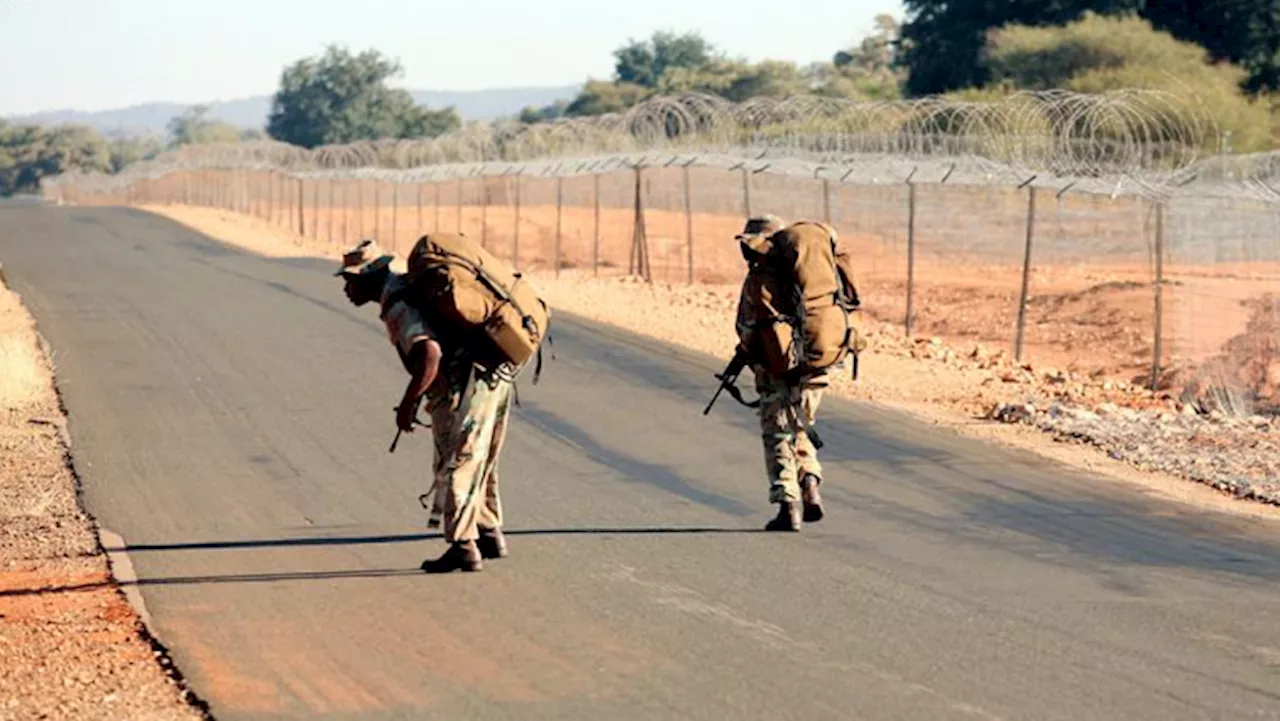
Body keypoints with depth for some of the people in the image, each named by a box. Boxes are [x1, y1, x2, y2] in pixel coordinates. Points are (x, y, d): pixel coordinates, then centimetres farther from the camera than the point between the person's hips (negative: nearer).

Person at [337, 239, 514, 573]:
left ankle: (463, 548, 2)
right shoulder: (408, 288, 17)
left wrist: (408, 403, -22)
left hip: (465, 389, -10)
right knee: (478, 466, 21)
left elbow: (429, 354, -30)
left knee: (453, 467, -1)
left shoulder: (398, 307, -15)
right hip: (495, 381, 10)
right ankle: (490, 536, 30)